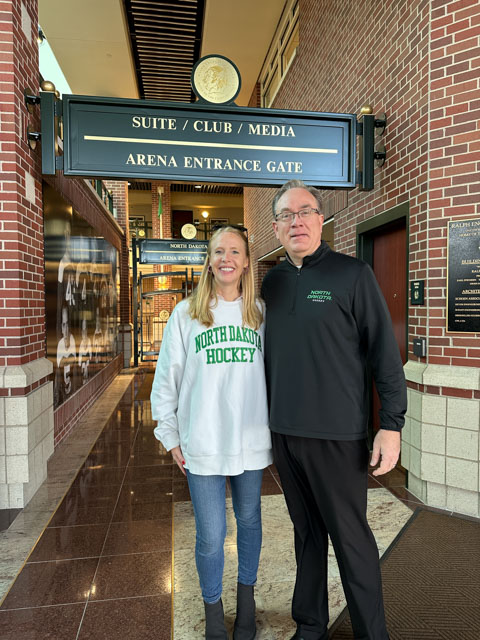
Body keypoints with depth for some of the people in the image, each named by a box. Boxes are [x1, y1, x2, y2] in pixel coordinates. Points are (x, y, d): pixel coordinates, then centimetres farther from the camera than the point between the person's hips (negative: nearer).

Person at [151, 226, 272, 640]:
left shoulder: (261, 314, 3)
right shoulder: (186, 314, -2)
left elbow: (274, 373, 7)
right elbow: (167, 378, 2)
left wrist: (275, 432, 8)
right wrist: (170, 435, 2)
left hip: (252, 441, 2)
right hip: (203, 444, -2)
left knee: (249, 520, 19)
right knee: (210, 535, 7)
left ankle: (246, 598, 45)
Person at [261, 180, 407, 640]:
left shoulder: (352, 274, -6)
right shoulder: (271, 282, 8)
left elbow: (385, 354, -7)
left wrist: (391, 424, -11)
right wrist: (263, 419, 14)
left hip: (337, 434, -4)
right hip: (284, 433, 5)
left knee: (350, 537, 8)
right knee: (306, 532, 19)